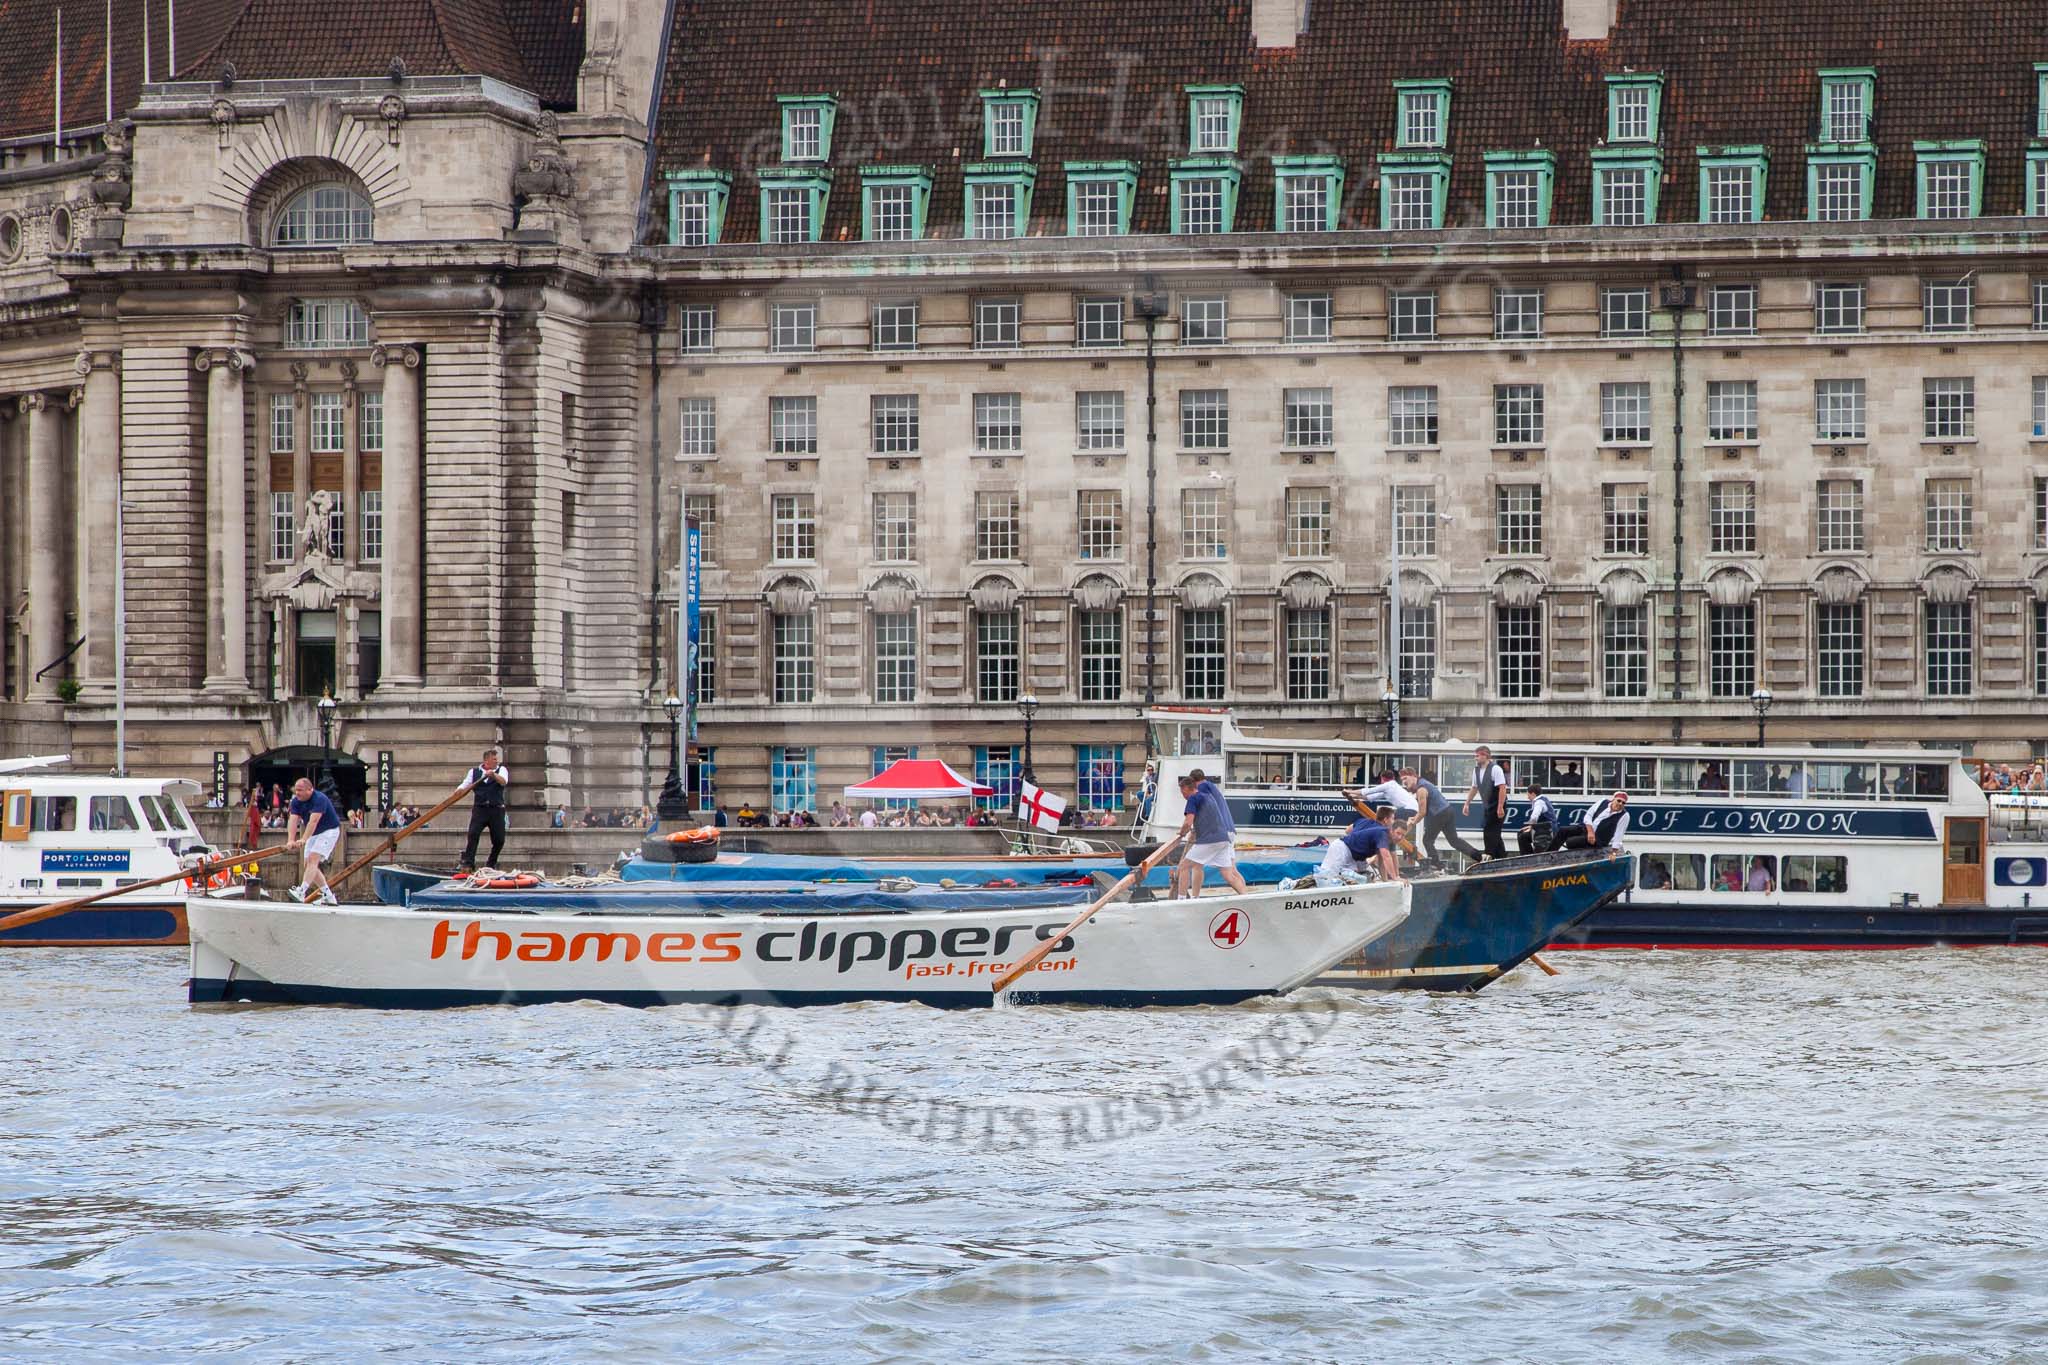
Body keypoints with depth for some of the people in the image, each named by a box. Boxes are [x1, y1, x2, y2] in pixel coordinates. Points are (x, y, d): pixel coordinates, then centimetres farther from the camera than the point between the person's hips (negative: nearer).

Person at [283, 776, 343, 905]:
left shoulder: (319, 799, -26)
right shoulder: (296, 801, -5)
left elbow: (313, 821, -36)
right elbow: (294, 821, -16)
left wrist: (303, 840, -45)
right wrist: (290, 840, -31)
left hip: (328, 831, -8)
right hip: (313, 833, 8)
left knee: (313, 859, -23)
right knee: (308, 864, 3)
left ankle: (301, 892, -34)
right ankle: (328, 896, 11)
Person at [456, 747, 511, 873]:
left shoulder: (501, 769, 8)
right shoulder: (474, 772, 11)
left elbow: (503, 781, -11)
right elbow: (465, 785, 7)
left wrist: (493, 775, -30)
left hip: (496, 809, 1)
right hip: (480, 809, -1)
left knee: (499, 839, 1)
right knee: (473, 834, -18)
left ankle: (492, 865, 20)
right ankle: (468, 864, -18)